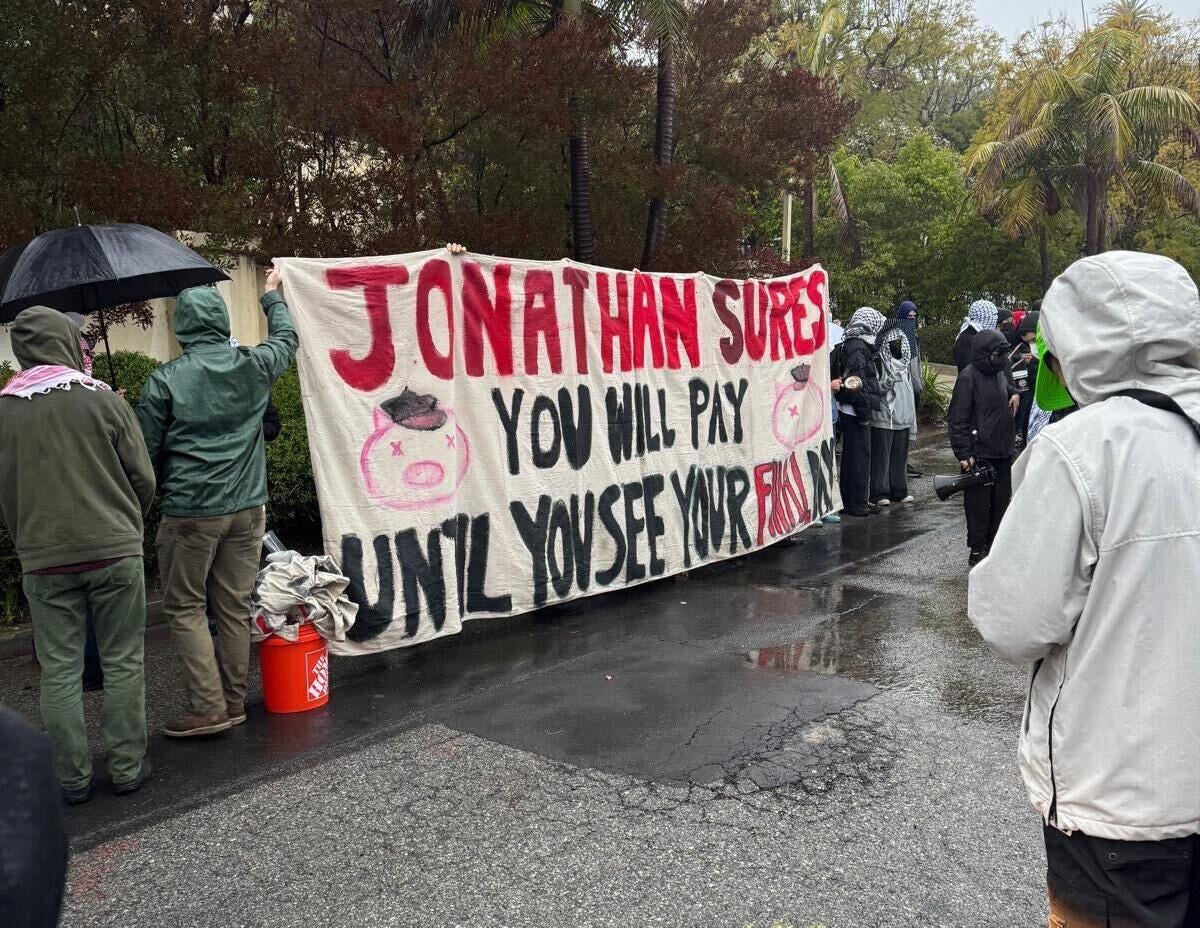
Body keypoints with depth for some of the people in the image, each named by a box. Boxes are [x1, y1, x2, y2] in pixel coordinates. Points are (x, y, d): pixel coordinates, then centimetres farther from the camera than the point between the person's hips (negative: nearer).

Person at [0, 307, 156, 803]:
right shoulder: (103, 399, -6)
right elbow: (143, 478, -2)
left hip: (43, 561, 2)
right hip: (114, 551, -2)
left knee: (60, 671, 10)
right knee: (122, 664, 9)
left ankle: (72, 778, 17)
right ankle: (127, 767, 16)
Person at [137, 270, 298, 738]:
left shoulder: (165, 380, -10)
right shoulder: (254, 365, 0)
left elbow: (145, 451, -4)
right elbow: (287, 339, 22)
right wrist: (273, 296, 39)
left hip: (190, 511, -4)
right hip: (246, 507, 4)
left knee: (184, 607, 8)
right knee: (234, 606, 11)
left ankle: (208, 706, 5)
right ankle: (233, 703, 20)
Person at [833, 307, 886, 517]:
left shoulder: (849, 345, 14)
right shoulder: (858, 348, -16)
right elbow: (858, 383, -21)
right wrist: (864, 412, -19)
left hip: (847, 411, 10)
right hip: (856, 411, -10)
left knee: (850, 455, 15)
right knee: (860, 456, -3)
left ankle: (849, 500, 23)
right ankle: (858, 503, 2)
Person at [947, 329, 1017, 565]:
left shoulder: (999, 373, 11)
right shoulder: (968, 378, -14)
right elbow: (958, 420, -16)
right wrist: (964, 454, -18)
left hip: (1003, 453, 8)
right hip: (979, 455, -8)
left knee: (1001, 502, 14)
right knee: (978, 505, 1)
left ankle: (995, 545, 26)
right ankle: (977, 551, 11)